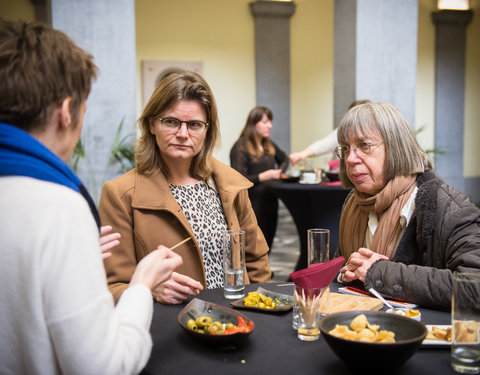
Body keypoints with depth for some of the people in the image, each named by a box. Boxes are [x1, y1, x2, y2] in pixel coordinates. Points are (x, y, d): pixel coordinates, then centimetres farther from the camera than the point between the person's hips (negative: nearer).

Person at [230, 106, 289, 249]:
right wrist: (263, 177, -23)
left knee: (267, 247, 10)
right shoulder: (240, 147, -10)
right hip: (252, 207, -8)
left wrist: (279, 172, 14)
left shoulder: (269, 145, 14)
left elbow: (284, 159, 34)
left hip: (270, 204, 8)